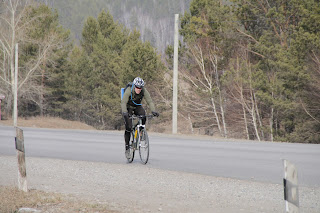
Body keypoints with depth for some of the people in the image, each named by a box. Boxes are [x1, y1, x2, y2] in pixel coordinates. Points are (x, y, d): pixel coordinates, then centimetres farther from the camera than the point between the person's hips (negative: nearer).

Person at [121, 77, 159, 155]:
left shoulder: (144, 91, -21)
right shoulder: (129, 90, -29)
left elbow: (150, 101, -24)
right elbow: (123, 102, -35)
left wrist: (153, 111, -41)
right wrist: (124, 112, -52)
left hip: (137, 107, 3)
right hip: (128, 107, -3)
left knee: (143, 114, -32)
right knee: (128, 127, -15)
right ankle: (127, 146, -2)